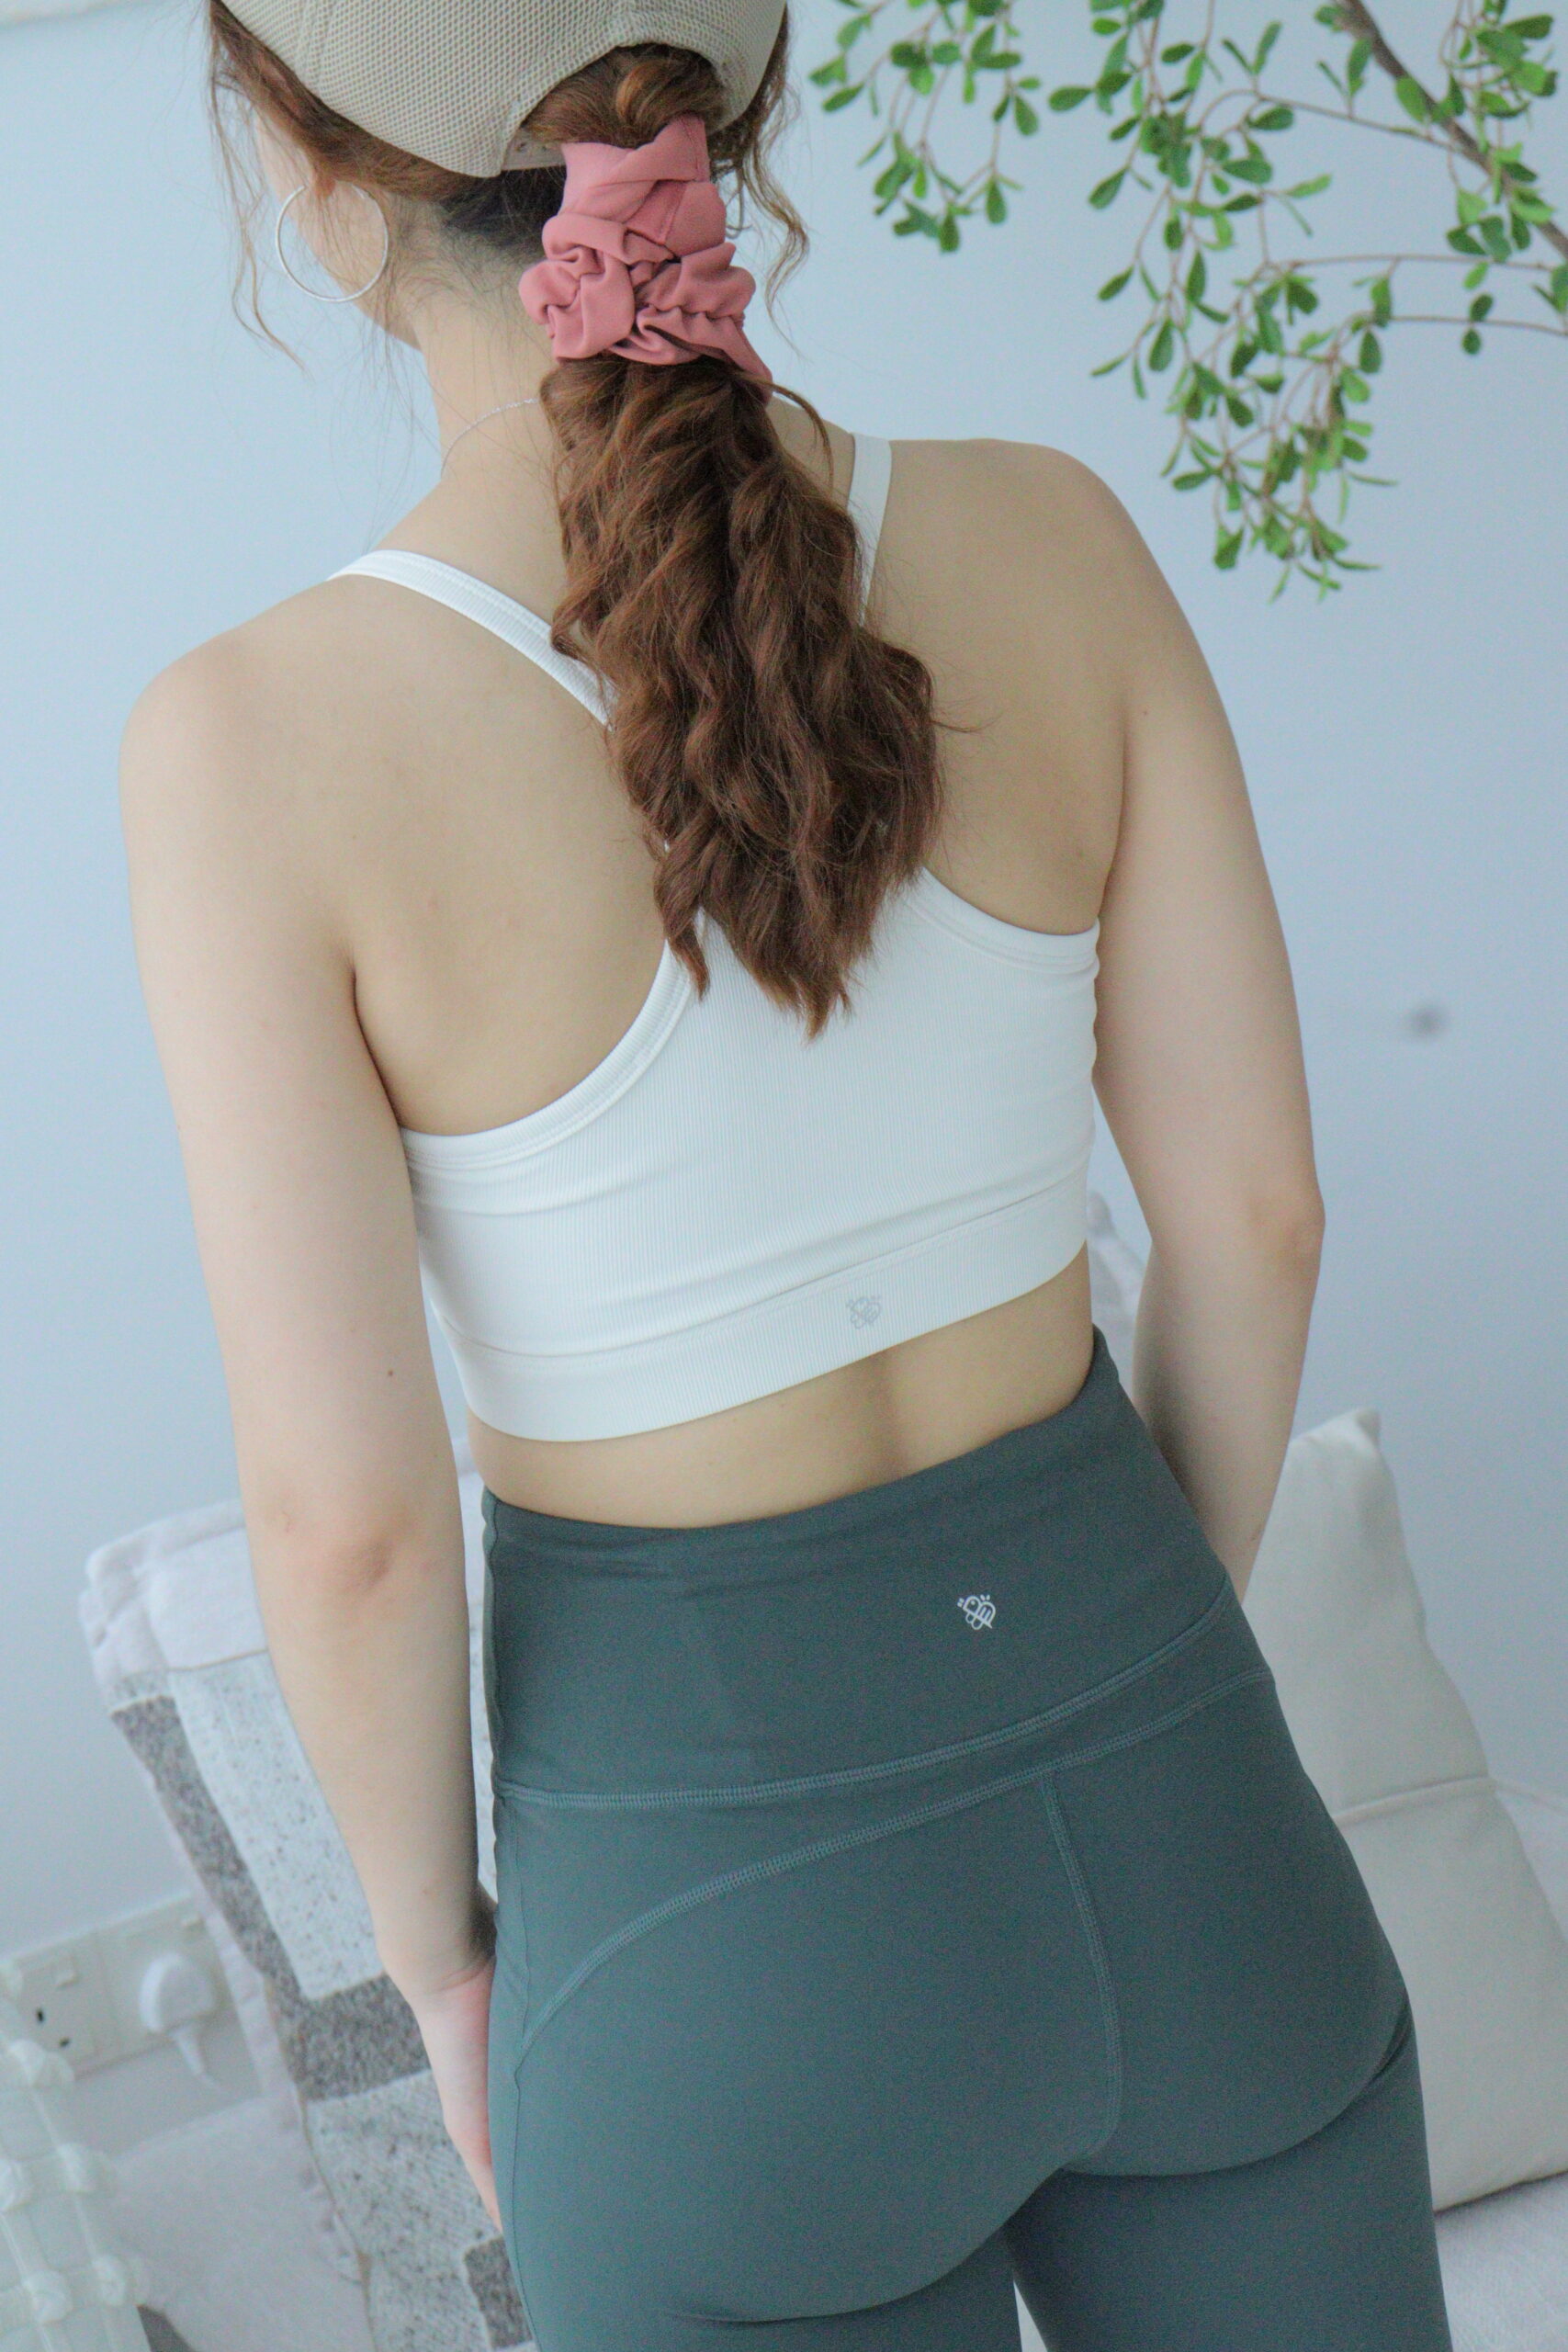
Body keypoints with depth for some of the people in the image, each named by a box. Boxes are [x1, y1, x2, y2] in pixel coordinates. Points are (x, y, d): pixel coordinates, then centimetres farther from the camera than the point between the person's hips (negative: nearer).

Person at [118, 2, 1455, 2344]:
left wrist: (440, 1952, 3)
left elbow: (347, 1512, -16)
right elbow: (1255, 1206, -2)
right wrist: (1141, 1670, 14)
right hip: (1165, 1831, 4)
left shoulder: (262, 741, -20)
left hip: (740, 1924, -3)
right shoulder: (1058, 539, -9)